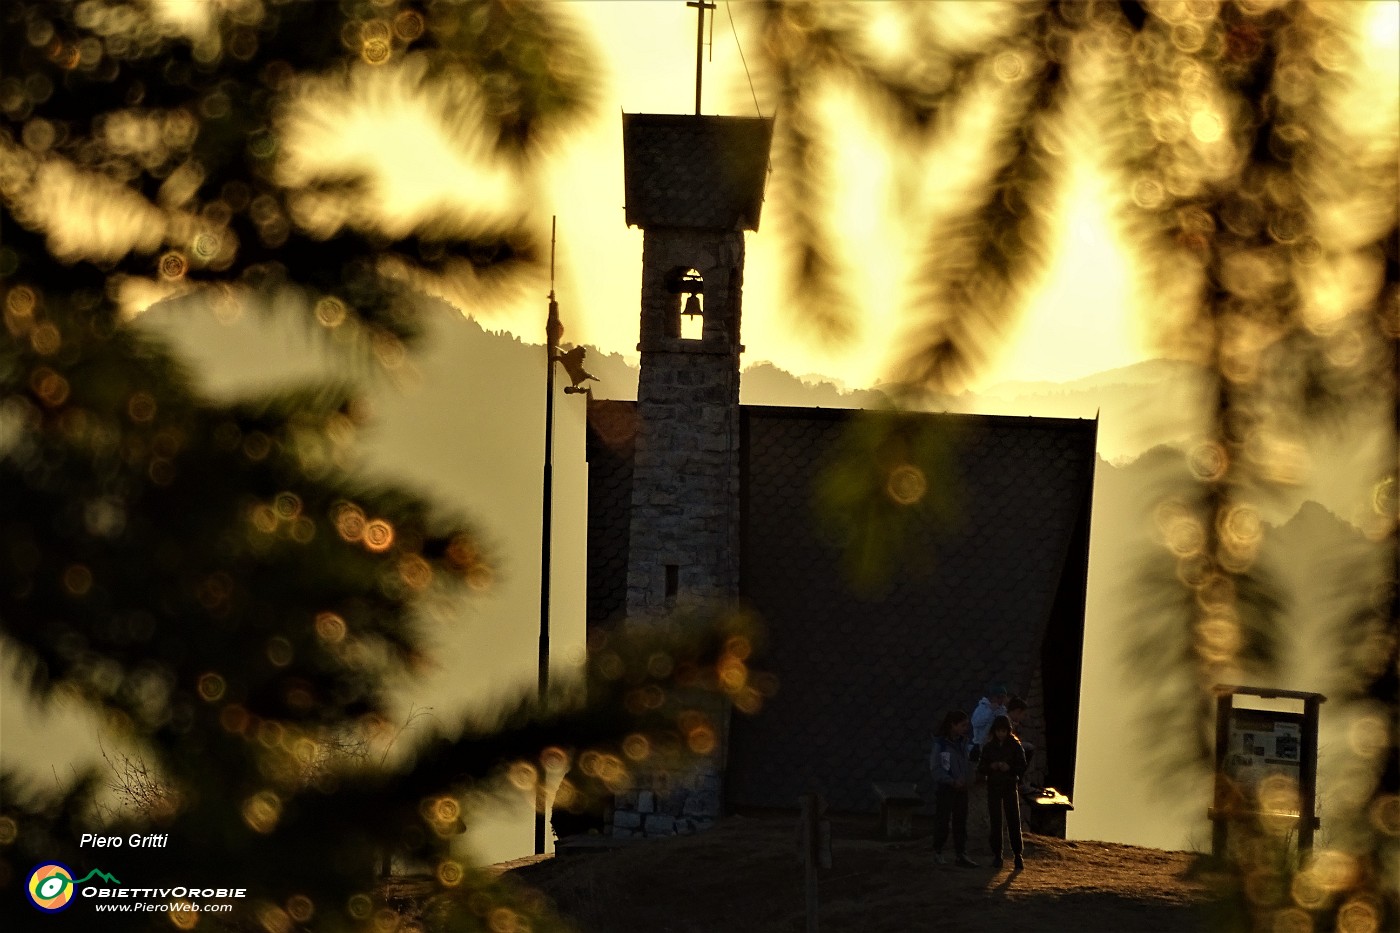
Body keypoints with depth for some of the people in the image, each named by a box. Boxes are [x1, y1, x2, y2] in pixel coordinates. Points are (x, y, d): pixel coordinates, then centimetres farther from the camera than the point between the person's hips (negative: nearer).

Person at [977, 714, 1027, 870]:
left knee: (1014, 822, -5)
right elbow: (981, 769, 5)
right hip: (994, 788, 2)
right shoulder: (988, 747, 4)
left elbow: (1022, 768, -2)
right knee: (995, 822, 1)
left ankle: (1018, 855, 0)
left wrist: (1009, 768, -20)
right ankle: (997, 855, 7)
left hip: (1011, 787, -2)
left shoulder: (1015, 746, -1)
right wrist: (991, 767, -15)